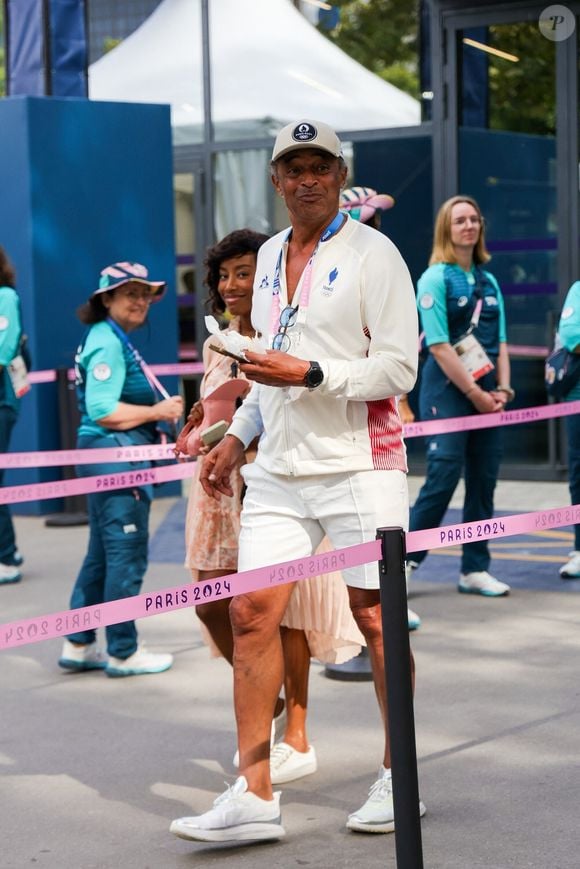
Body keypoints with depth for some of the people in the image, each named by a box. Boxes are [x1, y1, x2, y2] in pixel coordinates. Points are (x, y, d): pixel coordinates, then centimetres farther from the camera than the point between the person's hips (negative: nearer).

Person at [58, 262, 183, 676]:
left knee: (102, 554, 15)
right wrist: (157, 412, -15)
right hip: (115, 456, -11)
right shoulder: (108, 343, -14)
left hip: (112, 458, 11)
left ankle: (79, 645, 21)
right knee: (127, 553, -4)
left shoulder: (116, 340, 18)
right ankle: (123, 652, 4)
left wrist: (159, 411, 13)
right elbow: (102, 409, -21)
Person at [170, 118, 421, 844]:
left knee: (373, 616, 0)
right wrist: (238, 434, 17)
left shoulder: (372, 254, -5)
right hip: (278, 470, 6)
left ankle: (400, 776, 17)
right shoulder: (268, 257, 15)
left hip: (359, 464, -6)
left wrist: (310, 374, -19)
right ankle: (254, 793, 0)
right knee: (251, 613, -3)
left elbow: (397, 368, -11)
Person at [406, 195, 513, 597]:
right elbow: (439, 346, -12)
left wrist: (502, 389, -1)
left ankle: (475, 568, 12)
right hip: (448, 390, -6)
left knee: (484, 480, 5)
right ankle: (405, 560, 0)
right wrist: (475, 393, -13)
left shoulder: (489, 281, 14)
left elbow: (500, 342, 14)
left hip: (488, 394, 6)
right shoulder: (435, 278, -6)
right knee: (443, 477, -10)